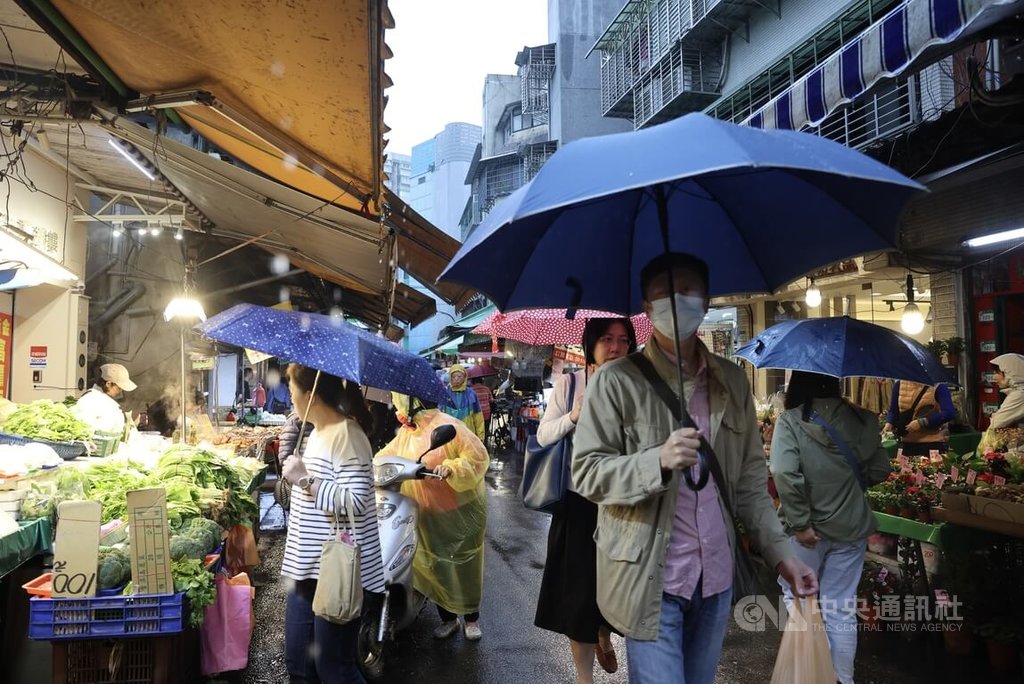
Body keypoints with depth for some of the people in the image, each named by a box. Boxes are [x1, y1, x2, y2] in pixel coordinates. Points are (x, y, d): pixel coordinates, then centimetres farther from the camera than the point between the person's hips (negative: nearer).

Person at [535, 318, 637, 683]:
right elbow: (543, 436, 0)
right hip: (578, 503, -1)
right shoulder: (569, 383, -1)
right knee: (578, 589, 6)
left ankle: (604, 635, 49)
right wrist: (573, 417, -16)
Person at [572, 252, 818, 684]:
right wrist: (658, 461, -26)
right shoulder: (617, 381, -9)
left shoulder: (731, 381, 7)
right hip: (650, 580, -5)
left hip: (717, 578, 5)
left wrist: (779, 552, 3)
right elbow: (586, 472, -11)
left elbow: (750, 478, 11)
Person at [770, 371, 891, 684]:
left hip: (810, 528, -4)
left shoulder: (790, 420, -13)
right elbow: (880, 470, 6)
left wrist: (800, 523, -17)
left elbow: (785, 474, -24)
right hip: (851, 527, 4)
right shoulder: (861, 419, -1)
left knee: (797, 596, 17)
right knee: (842, 609, 14)